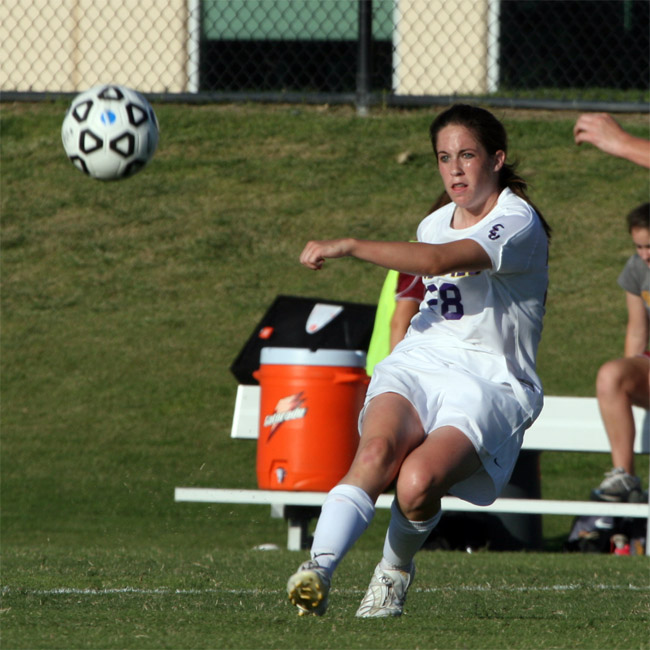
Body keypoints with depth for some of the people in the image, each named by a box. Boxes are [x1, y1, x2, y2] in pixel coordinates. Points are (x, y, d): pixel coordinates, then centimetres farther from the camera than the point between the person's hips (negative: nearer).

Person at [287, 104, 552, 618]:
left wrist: (348, 246, -28)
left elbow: (439, 260, -24)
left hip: (489, 386, -5)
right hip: (418, 363, 5)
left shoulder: (518, 223, -8)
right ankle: (318, 569, -44)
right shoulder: (434, 225, 18)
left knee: (417, 482, -31)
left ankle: (396, 570, 0)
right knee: (377, 449, -30)